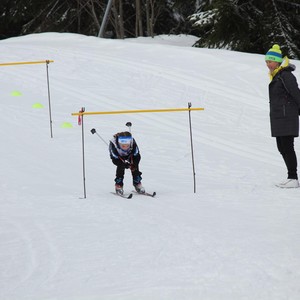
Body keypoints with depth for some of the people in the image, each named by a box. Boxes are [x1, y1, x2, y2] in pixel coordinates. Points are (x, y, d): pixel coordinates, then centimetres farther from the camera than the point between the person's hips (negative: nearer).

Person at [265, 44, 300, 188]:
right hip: (278, 118, 10)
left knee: (287, 147, -9)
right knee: (282, 148, 11)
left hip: (287, 117, -10)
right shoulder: (275, 76, 15)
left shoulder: (285, 75, -14)